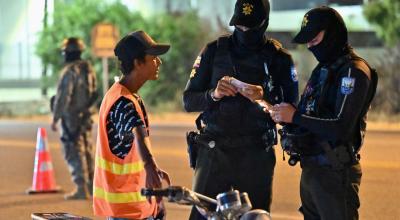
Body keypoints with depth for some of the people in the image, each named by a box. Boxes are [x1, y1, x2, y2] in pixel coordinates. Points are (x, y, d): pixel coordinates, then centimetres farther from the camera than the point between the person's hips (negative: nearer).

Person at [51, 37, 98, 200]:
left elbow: (63, 97, -20)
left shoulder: (69, 71, -17)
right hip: (85, 116, 8)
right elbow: (93, 93, 14)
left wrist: (55, 118, -16)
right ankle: (91, 184, 22)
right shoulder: (89, 70, 10)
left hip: (71, 117, -8)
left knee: (74, 153, -5)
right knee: (86, 151, 16)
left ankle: (81, 189, -8)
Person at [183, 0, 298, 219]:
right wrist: (213, 94, -15)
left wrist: (264, 98, -17)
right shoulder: (214, 51, 6)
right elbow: (189, 100, 6)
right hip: (214, 151, 0)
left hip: (256, 156, 0)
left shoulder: (279, 58, 4)